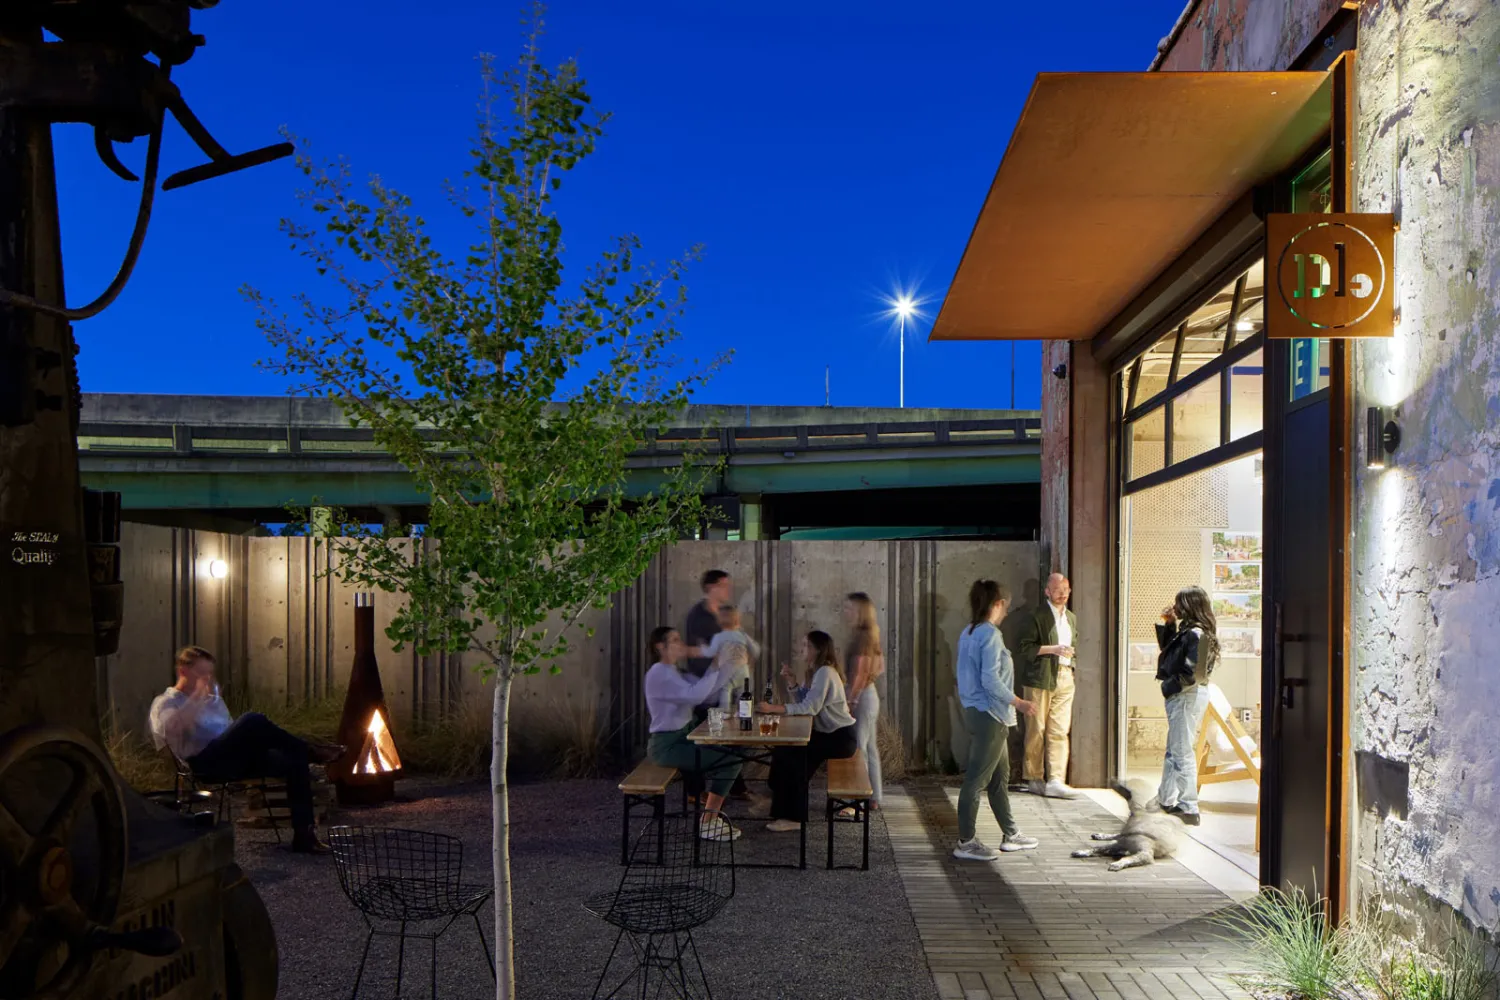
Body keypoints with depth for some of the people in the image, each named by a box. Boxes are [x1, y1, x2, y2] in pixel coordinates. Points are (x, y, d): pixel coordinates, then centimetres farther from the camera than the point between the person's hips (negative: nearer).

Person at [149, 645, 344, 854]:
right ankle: (310, 752, -16)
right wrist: (198, 696, -17)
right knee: (253, 721, -32)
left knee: (294, 760, -17)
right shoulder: (165, 702, 8)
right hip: (205, 762, -7)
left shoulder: (211, 699, 29)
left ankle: (304, 835, -19)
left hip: (234, 759, 7)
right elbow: (169, 728, -16)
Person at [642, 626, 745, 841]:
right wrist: (714, 668, -21)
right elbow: (695, 695, -30)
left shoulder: (674, 671, 14)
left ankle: (711, 814, 24)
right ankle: (708, 825, -5)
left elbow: (706, 689, 8)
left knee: (727, 753, 19)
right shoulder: (659, 674, -18)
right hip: (667, 745, -10)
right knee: (731, 761, -12)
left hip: (681, 737, 10)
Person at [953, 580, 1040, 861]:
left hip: (975, 712, 10)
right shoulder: (990, 634, -17)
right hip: (989, 715, -10)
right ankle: (966, 843, 2)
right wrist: (1019, 703, -14)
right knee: (977, 779, -4)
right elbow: (990, 681, -23)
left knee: (999, 775, 18)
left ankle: (1010, 835, 29)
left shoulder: (969, 633, 11)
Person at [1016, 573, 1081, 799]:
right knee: (1036, 731, 0)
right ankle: (1034, 779, 9)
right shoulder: (1036, 616, -4)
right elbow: (1025, 647, -10)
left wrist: (1069, 655, 12)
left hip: (1064, 678, 6)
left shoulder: (1072, 618, 18)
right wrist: (1053, 649, -17)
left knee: (1060, 732, -1)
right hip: (1040, 679, -6)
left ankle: (1055, 781, -2)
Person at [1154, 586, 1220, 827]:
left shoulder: (1195, 634, -19)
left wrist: (1170, 686, -13)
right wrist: (1168, 625, 13)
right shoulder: (1187, 631, 11)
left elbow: (1192, 672, -23)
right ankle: (1166, 801, 30)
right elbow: (1168, 649, 21)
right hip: (1180, 696, 11)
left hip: (1186, 696, -11)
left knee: (1182, 753, -5)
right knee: (1173, 751, 19)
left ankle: (1188, 809, 1)